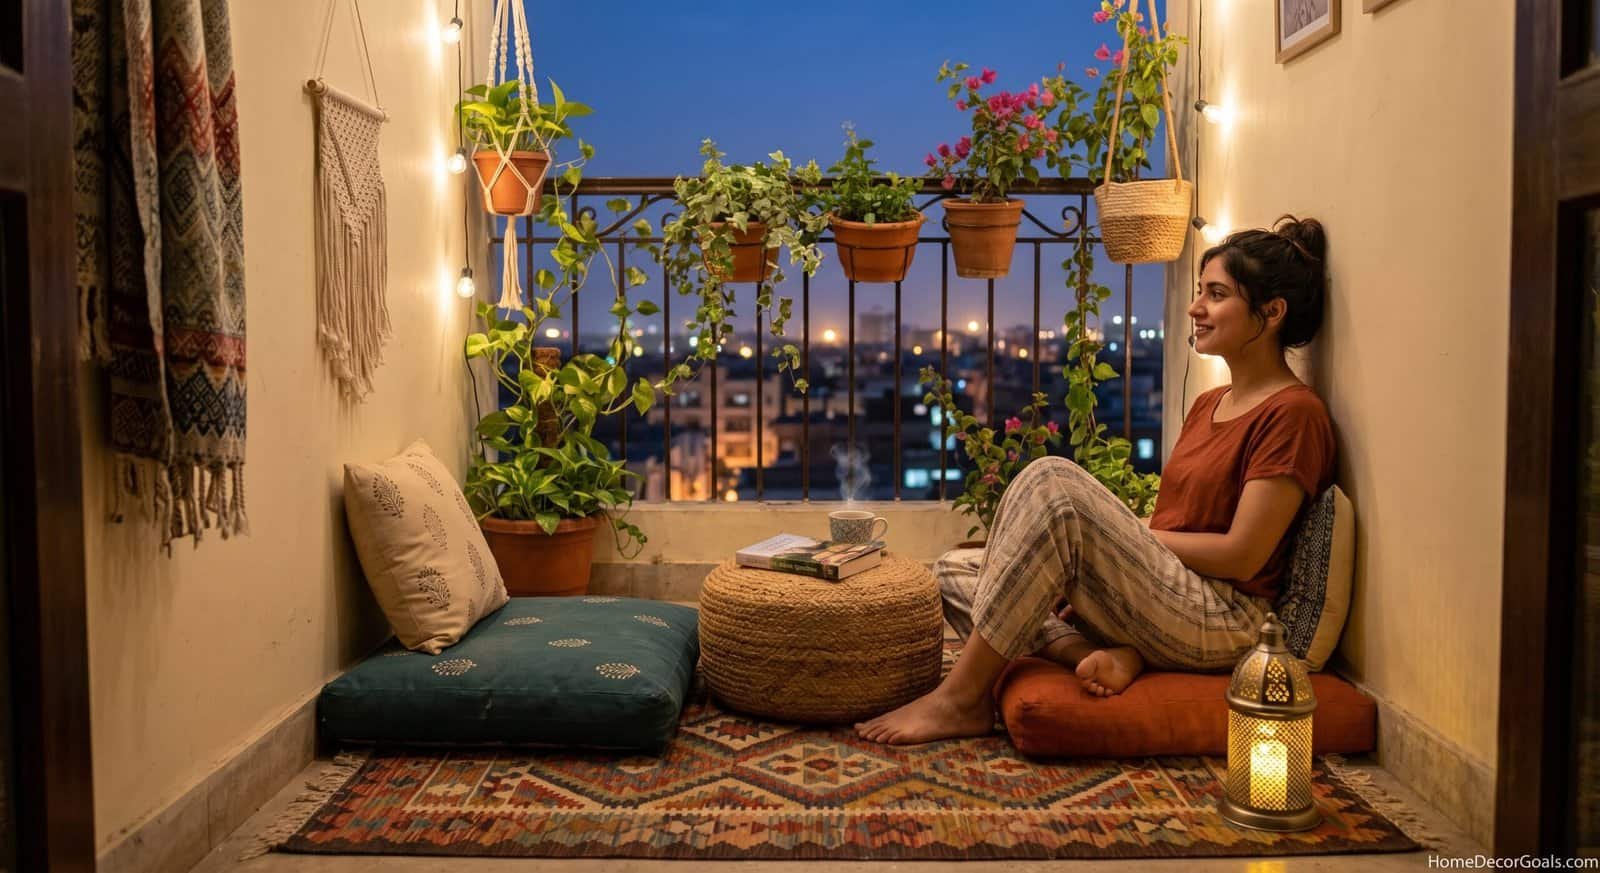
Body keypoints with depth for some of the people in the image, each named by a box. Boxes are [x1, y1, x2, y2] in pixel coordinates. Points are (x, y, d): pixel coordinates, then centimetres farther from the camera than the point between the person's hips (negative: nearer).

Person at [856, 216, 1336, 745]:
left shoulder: (1293, 413, -8)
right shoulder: (1208, 405, 20)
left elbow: (1241, 556, -15)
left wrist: (1119, 537, -8)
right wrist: (1092, 566, -1)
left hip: (1222, 618, -9)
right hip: (1167, 602, 9)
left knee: (1053, 482, -27)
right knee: (955, 571, 0)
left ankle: (962, 699, -23)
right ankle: (1113, 654, -19)